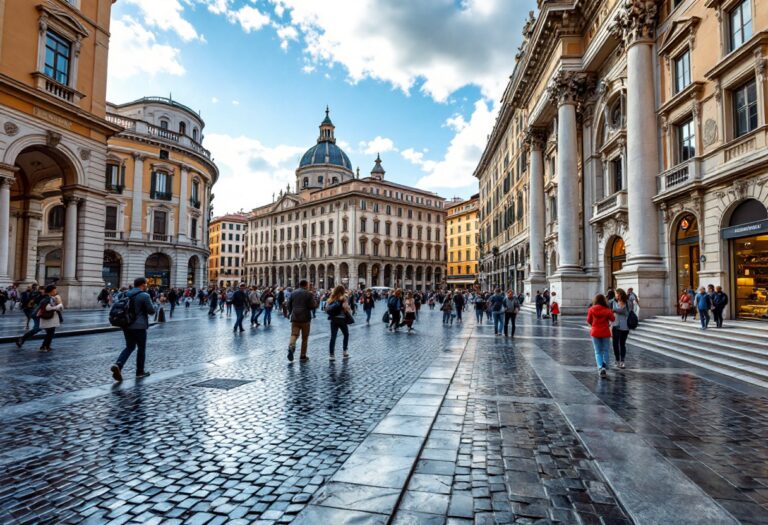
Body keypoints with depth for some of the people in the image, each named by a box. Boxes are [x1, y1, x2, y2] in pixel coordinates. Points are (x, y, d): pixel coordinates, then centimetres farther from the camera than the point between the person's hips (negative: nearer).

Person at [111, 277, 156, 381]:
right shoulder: (145, 296, -12)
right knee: (141, 348, 9)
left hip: (126, 325, 6)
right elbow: (151, 311, -12)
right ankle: (140, 371, 17)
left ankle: (118, 365, -6)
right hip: (139, 326, -6)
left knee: (129, 347, 16)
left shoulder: (126, 294, 8)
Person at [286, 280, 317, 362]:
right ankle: (303, 356, 13)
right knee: (305, 338, 8)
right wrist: (314, 300, 8)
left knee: (294, 334, 2)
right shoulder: (309, 294, -6)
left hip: (294, 318, 2)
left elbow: (288, 305, 7)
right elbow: (313, 306, -10)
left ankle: (291, 346, -29)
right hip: (305, 318, -2)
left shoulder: (293, 293, 6)